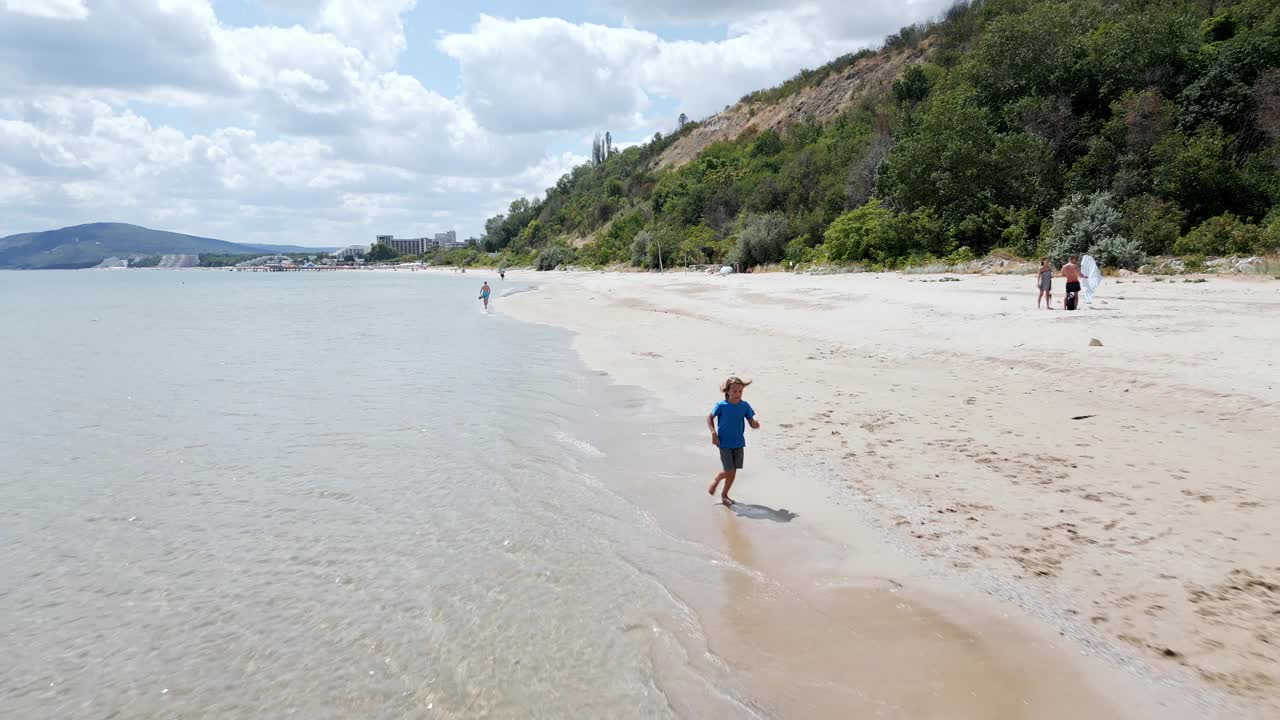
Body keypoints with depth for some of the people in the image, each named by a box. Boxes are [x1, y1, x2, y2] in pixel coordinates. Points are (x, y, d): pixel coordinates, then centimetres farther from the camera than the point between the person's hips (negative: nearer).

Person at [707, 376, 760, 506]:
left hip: (739, 443, 4)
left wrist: (755, 424, -25)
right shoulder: (721, 406, -12)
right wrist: (714, 433, -10)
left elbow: (752, 422, -2)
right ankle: (716, 480, 25)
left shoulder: (745, 406, -4)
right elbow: (710, 418, 1)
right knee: (728, 471, -8)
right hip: (724, 443, -4)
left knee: (733, 471, 9)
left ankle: (724, 495, 27)